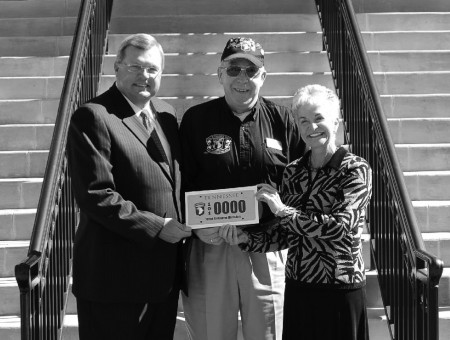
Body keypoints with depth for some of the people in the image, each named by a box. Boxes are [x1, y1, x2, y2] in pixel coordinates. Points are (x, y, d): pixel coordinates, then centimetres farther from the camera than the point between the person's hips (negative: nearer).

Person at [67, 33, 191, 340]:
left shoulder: (165, 115, 11)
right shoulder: (93, 117, -13)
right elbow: (96, 196, -20)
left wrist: (190, 222, 2)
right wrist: (157, 227, -17)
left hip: (166, 272, 7)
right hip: (117, 277, -7)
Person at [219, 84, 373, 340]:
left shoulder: (356, 169, -9)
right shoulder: (293, 172, 6)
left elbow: (341, 226, -21)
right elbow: (286, 235, 9)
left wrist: (283, 210, -18)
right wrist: (245, 239, -6)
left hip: (340, 289, -4)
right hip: (297, 287, 5)